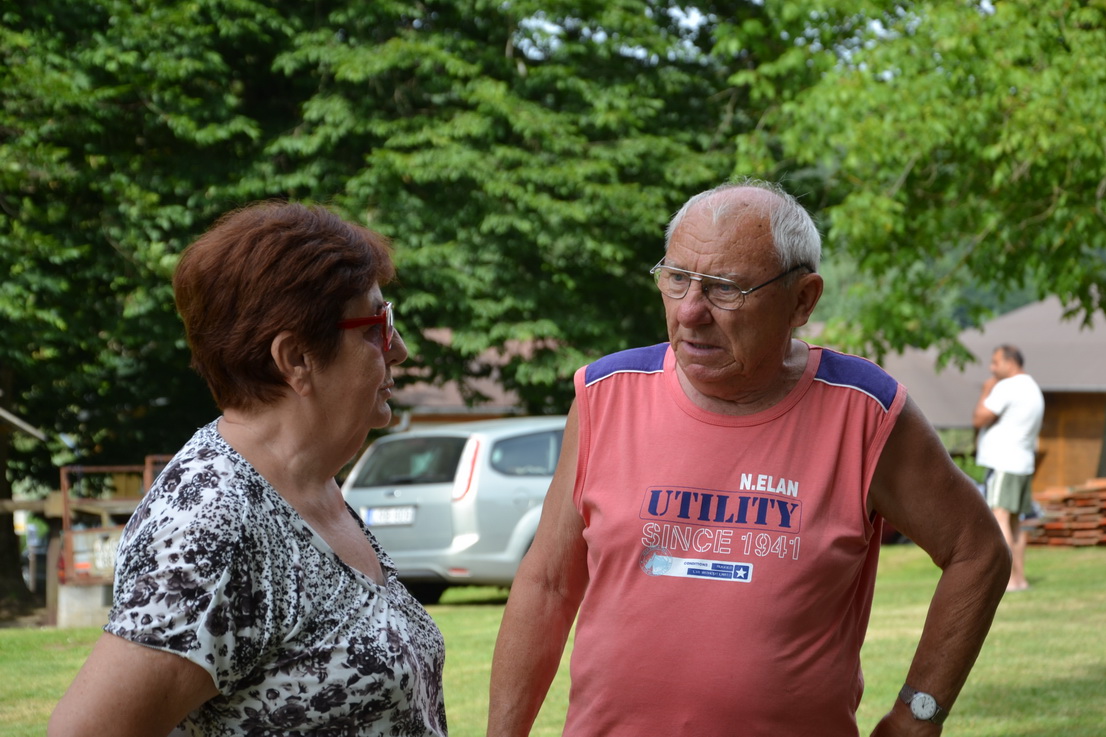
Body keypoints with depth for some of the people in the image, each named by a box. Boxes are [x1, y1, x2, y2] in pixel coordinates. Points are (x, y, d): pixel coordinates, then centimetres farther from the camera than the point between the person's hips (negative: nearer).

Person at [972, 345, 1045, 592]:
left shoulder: (1006, 388, -12)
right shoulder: (1033, 390, 20)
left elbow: (979, 419, -12)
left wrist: (986, 391, 0)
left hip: (1003, 465, -10)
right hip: (1023, 463, 10)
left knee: (999, 517, -14)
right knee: (1014, 522, 12)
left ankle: (1007, 579, -21)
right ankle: (1020, 578, 11)